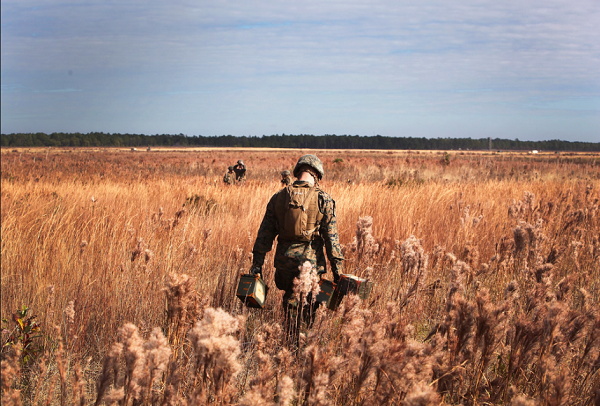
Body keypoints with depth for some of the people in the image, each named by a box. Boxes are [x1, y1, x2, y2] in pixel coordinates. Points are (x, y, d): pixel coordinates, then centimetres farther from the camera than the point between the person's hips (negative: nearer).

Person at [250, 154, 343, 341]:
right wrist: (337, 267, -3)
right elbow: (331, 236, -6)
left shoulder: (279, 197, 5)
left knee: (290, 305, 16)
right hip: (310, 262, -2)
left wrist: (257, 263, 9)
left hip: (285, 261, 3)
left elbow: (265, 233, 5)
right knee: (308, 310, 9)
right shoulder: (323, 199, -4)